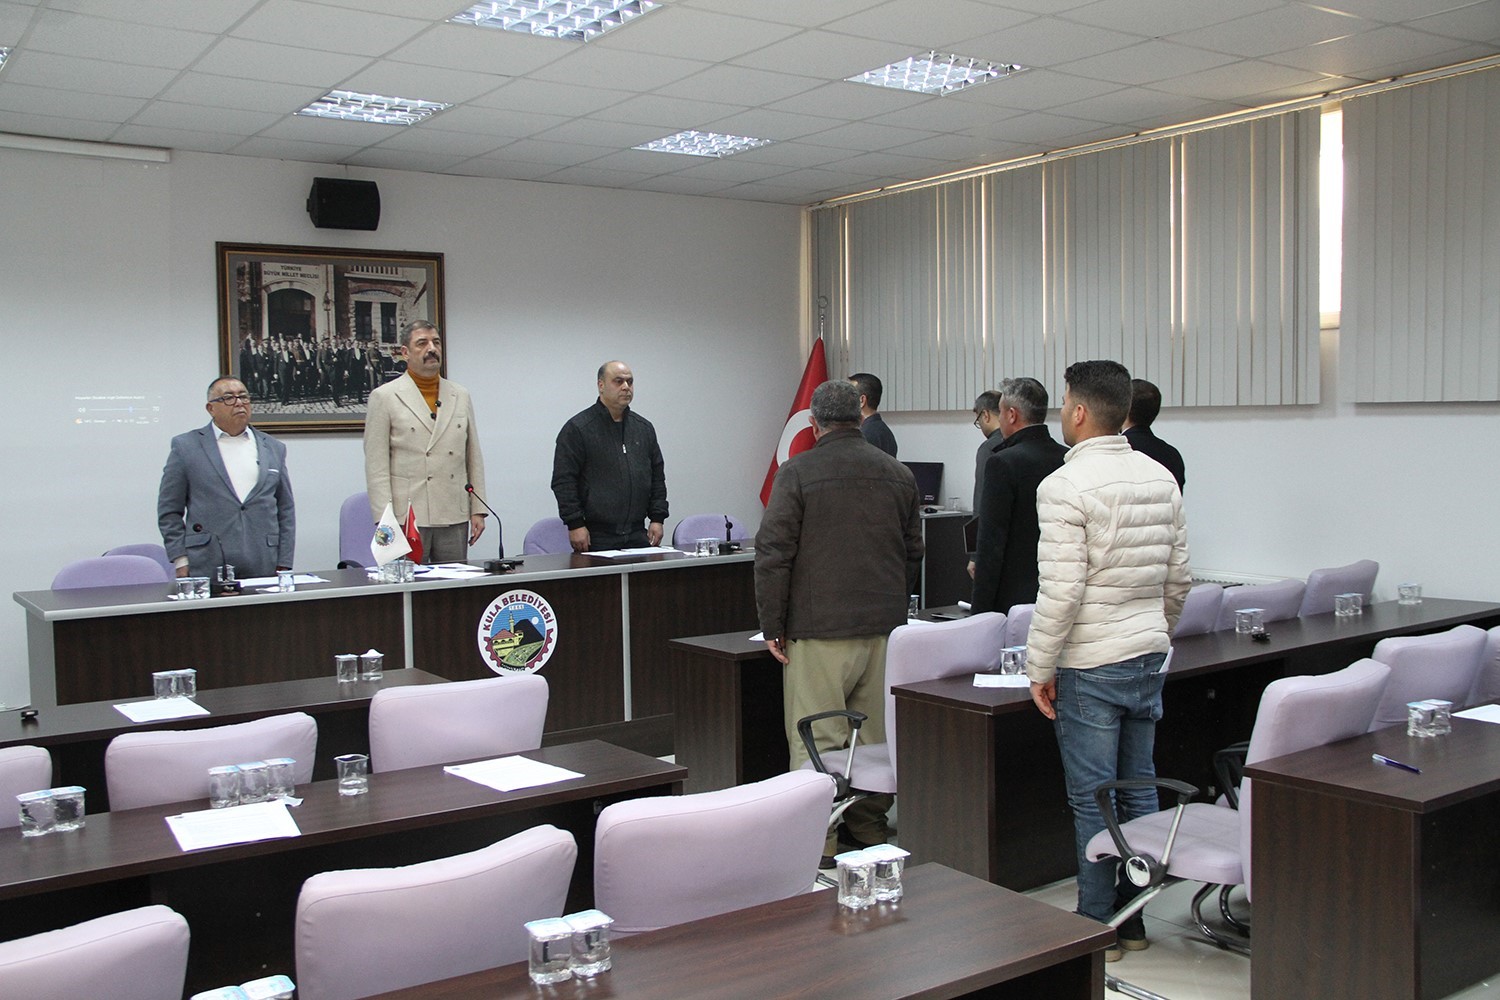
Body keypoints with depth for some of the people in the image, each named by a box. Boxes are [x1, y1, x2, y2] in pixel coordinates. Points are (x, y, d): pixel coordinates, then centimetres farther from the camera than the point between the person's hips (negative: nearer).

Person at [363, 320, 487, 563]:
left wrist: (478, 510, 8)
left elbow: (474, 458, 15)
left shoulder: (460, 396, 13)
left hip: (455, 517, 4)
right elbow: (376, 466, -3)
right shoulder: (384, 397, 1)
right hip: (408, 518, -4)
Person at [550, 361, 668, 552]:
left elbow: (657, 477, 17)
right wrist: (575, 524, -13)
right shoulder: (578, 428, -5)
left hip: (637, 535, 5)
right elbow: (563, 481, -8)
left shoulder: (644, 428, 13)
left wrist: (657, 518, 8)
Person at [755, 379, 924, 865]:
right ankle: (870, 828, 21)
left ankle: (818, 844, -3)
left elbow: (773, 554, -9)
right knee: (877, 735, 12)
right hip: (885, 625, 5)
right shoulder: (898, 474, 11)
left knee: (817, 738, -3)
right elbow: (913, 551, 18)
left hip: (821, 629, -5)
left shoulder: (797, 472, -5)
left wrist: (772, 625, -2)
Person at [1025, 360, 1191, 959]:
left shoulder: (1066, 487, -16)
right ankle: (1133, 920, 24)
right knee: (1138, 790, 14)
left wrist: (1040, 669, -11)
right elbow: (1178, 577, 12)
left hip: (1090, 663, -7)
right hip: (1149, 655, 7)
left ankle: (1097, 928, 11)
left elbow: (1061, 591, -19)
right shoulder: (1160, 478, 6)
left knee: (1092, 799, 2)